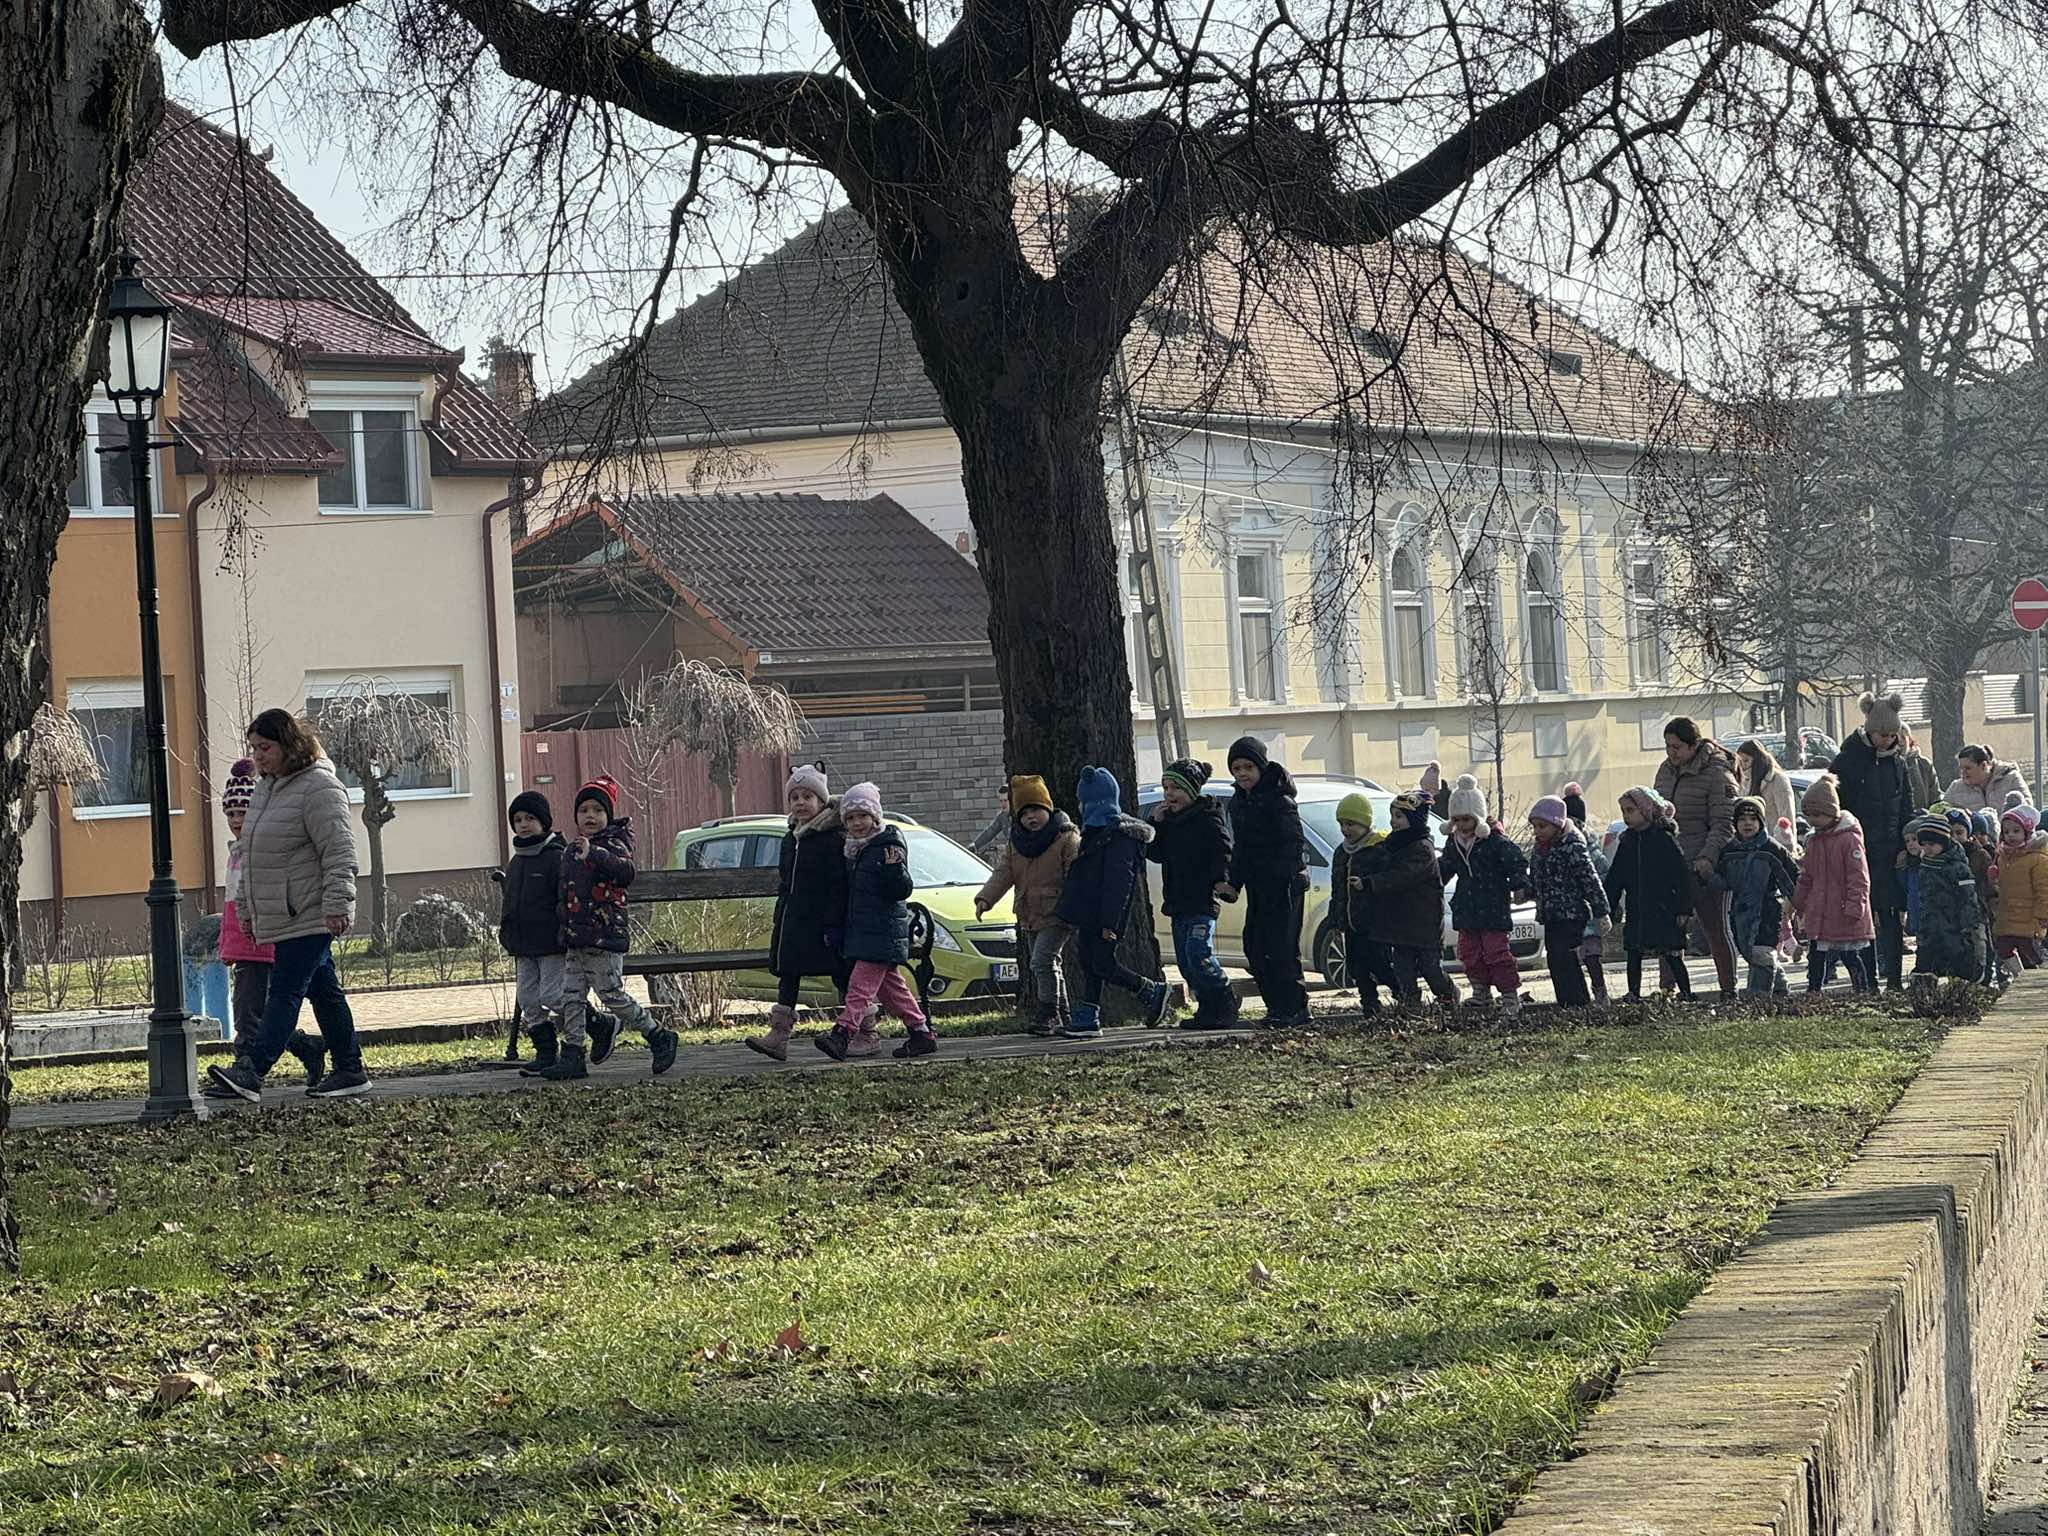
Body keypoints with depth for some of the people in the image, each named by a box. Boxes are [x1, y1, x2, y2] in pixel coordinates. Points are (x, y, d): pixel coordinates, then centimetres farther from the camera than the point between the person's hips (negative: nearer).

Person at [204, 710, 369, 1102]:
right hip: (281, 918, 9)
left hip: (310, 917, -9)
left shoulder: (318, 788, -13)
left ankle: (252, 1071, -19)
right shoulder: (267, 788, 17)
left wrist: (336, 905, -24)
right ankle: (349, 1070, 17)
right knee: (322, 992, 12)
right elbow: (254, 856, 24)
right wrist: (247, 907, 24)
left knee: (285, 991, -12)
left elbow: (339, 851, -19)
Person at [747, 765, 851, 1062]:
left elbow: (838, 887, -15)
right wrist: (779, 920, 17)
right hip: (793, 921, 8)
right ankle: (779, 1035, 2)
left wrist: (833, 924, -20)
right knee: (787, 974, 3)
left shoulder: (833, 838, -11)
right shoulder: (790, 839, 14)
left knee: (841, 976, -1)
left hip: (823, 921, -8)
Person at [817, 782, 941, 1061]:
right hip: (861, 930, 9)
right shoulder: (854, 851, 15)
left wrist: (894, 869, -33)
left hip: (883, 930, -9)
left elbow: (902, 890, -17)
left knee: (861, 984, -16)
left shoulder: (889, 847, -12)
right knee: (890, 986, 14)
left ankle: (843, 1034, -24)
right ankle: (921, 1032, 21)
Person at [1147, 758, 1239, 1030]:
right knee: (1185, 961, 7)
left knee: (1198, 954, -17)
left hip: (1202, 899, -9)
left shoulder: (1208, 818, -9)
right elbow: (1154, 854, 14)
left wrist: (1221, 879, -30)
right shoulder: (1169, 819, 16)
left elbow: (1223, 850, -16)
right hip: (1178, 902, 9)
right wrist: (1156, 824, 1)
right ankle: (1208, 1008, 13)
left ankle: (1225, 1004, -5)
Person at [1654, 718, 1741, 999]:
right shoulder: (1666, 770, 12)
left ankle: (1728, 989, 8)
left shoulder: (1716, 775, -10)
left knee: (1717, 931, 0)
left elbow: (1723, 825, -14)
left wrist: (1708, 858, -25)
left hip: (1704, 868, -7)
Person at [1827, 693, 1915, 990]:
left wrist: (1906, 847, 5)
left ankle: (1893, 976, 2)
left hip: (1892, 853, 4)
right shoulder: (1848, 760, -4)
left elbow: (1907, 809, 16)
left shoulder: (1897, 762, 11)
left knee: (1893, 917, 0)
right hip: (1860, 852, -4)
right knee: (1863, 915, -4)